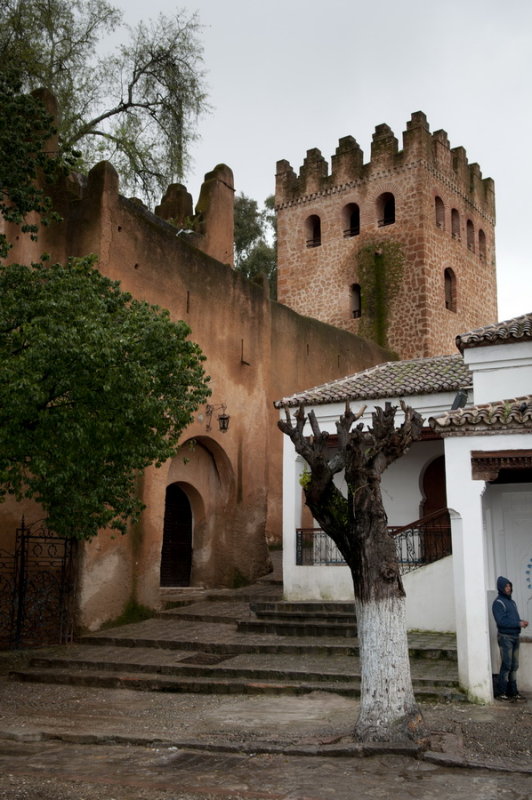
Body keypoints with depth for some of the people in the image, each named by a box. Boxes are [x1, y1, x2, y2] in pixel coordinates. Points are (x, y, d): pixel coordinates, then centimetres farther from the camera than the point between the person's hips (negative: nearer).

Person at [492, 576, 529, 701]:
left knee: (514, 666, 10)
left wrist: (522, 621, -1)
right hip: (505, 637, -8)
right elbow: (501, 621, -19)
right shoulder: (498, 602, -10)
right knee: (506, 665, -7)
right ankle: (500, 693, 1)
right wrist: (518, 624, -17)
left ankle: (512, 692, 16)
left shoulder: (511, 601, 17)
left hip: (515, 637, 8)